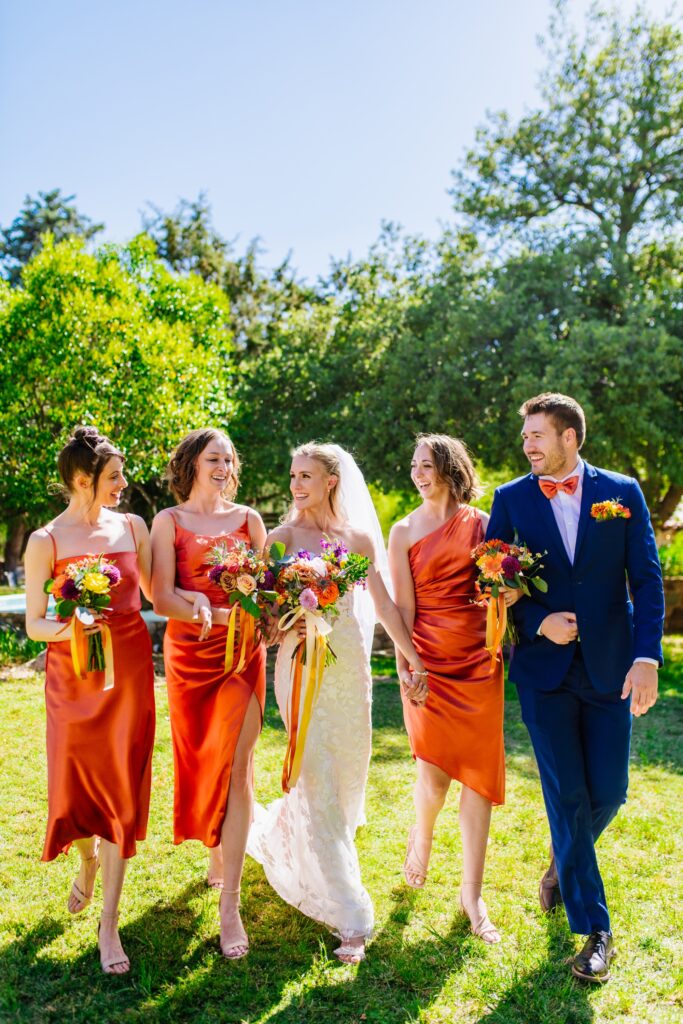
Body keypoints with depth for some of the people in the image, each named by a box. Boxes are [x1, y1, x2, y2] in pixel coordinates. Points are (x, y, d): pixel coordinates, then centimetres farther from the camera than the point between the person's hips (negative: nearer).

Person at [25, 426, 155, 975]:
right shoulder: (46, 542, -4)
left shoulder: (133, 527, 4)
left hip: (130, 669, 2)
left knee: (120, 788, 3)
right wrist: (68, 629, -23)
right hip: (73, 676, -1)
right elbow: (34, 623, -3)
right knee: (76, 785, 9)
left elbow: (155, 594, 12)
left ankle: (109, 924, 14)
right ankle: (88, 860, 44)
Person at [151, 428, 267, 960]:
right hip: (189, 655, 0)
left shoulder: (248, 519, 8)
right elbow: (162, 596, -6)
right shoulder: (168, 521, 3)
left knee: (236, 766, -6)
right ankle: (219, 851, 39)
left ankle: (230, 906, -1)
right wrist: (205, 609, -23)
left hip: (242, 653, 0)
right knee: (200, 757, 11)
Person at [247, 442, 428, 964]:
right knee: (320, 785, -4)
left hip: (351, 667, 4)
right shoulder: (284, 536, -1)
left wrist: (416, 660, 6)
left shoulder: (359, 537, 7)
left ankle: (280, 835, 45)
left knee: (349, 775, 14)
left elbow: (384, 603, 8)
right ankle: (350, 917, 6)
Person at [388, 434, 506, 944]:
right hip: (430, 661, -1)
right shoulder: (404, 530, 2)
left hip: (479, 660, 2)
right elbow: (404, 604, -1)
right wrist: (404, 663, -8)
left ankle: (472, 892, 17)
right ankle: (422, 835, 34)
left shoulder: (481, 523, 6)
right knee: (435, 773, -2)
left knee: (479, 771, 3)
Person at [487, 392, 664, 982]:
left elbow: (647, 579, -3)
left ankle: (565, 862, 40)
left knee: (607, 793, 6)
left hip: (609, 667, 1)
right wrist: (537, 623, -13)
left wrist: (647, 657, -13)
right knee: (567, 796, 2)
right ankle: (595, 930, 17)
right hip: (544, 668, 0)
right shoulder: (512, 499, 2)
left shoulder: (622, 492, 1)